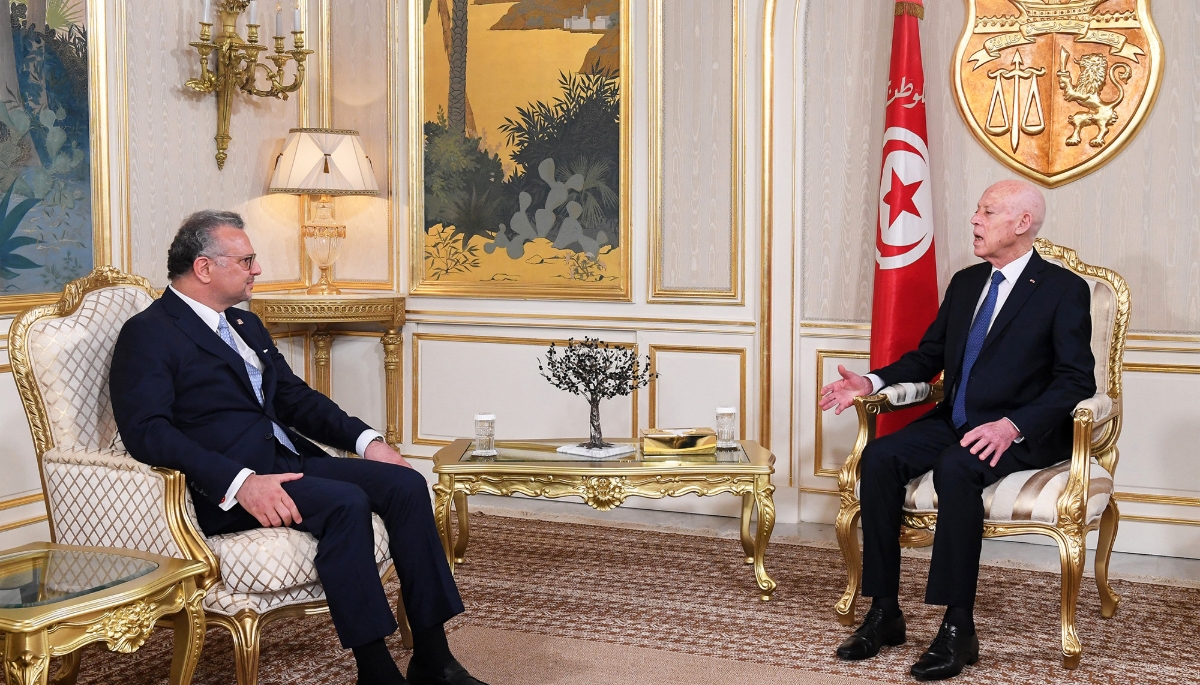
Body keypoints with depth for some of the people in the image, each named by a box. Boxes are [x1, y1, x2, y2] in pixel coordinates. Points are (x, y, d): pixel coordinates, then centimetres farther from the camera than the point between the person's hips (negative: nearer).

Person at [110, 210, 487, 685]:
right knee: (345, 501, -31)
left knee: (405, 483, -11)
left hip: (289, 461, 8)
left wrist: (365, 440, 6)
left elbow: (295, 397, 23)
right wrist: (239, 482, -30)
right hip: (223, 489, -8)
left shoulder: (246, 325, 22)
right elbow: (146, 431, -19)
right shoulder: (148, 334, -6)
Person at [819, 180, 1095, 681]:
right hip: (954, 421, 6)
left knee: (956, 468, -36)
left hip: (1024, 433, -6)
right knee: (879, 457, -20)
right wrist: (872, 383, 2)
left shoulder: (1064, 290, -4)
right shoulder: (965, 282, 16)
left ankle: (958, 628, -30)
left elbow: (1077, 381, -12)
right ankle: (884, 612, -15)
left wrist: (1012, 426, -27)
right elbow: (928, 356, 20)